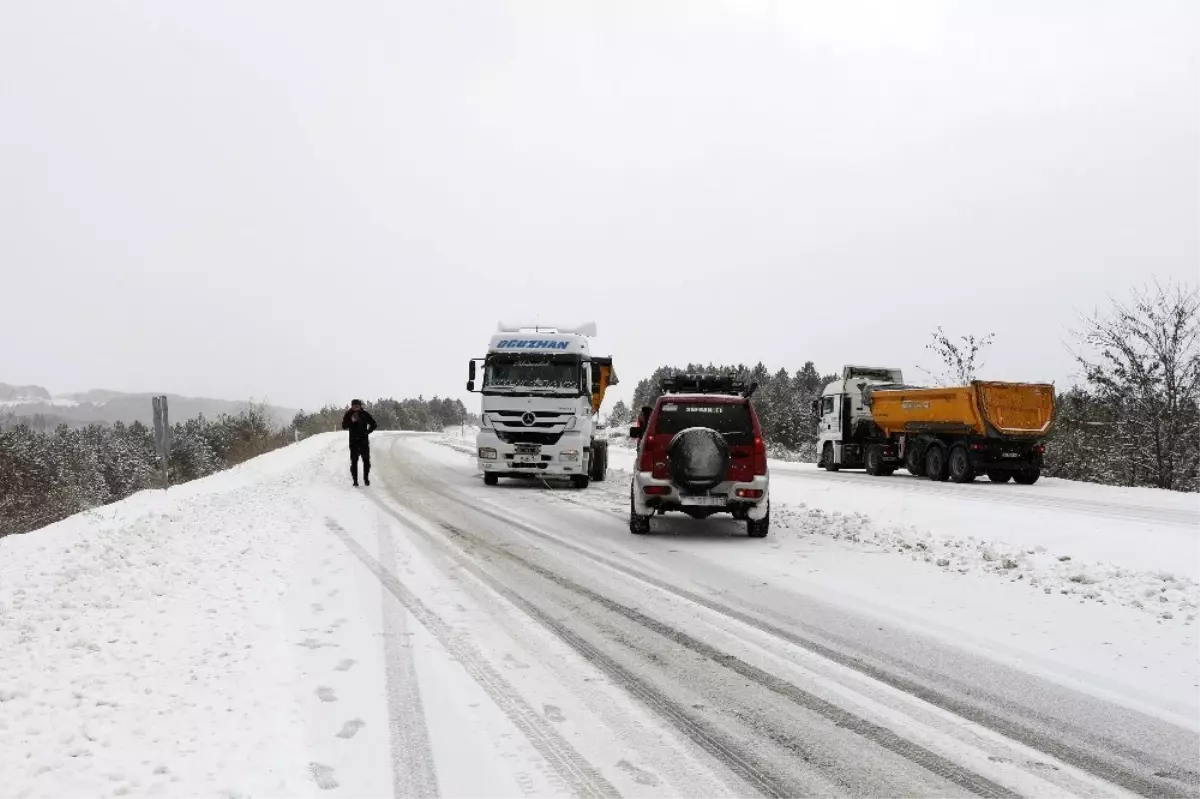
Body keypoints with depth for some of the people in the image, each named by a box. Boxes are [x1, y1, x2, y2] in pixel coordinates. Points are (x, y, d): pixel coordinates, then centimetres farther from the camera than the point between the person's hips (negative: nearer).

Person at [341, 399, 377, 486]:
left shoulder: (365, 414, 2)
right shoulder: (348, 415, 1)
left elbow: (374, 425, 10)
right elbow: (344, 426, -6)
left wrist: (367, 432, -1)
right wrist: (351, 421, -21)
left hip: (364, 441, 1)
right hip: (353, 441, -1)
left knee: (366, 460, 1)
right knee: (354, 461, -3)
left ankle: (366, 478, 12)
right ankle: (355, 480, 0)